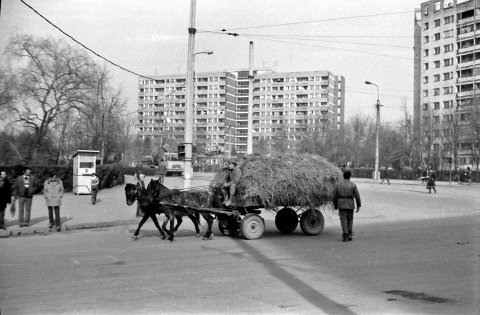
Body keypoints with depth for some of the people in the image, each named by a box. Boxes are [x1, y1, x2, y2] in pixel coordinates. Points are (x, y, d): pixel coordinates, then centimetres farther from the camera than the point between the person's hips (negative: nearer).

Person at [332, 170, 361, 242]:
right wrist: (358, 206, 1)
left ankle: (345, 235, -9)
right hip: (350, 204, 0)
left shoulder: (338, 184, -1)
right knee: (350, 219, 14)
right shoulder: (353, 185, -4)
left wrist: (335, 205, 12)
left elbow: (335, 195, 2)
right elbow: (357, 196, -6)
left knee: (343, 220, 0)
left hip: (341, 204, 0)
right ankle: (350, 235, 12)